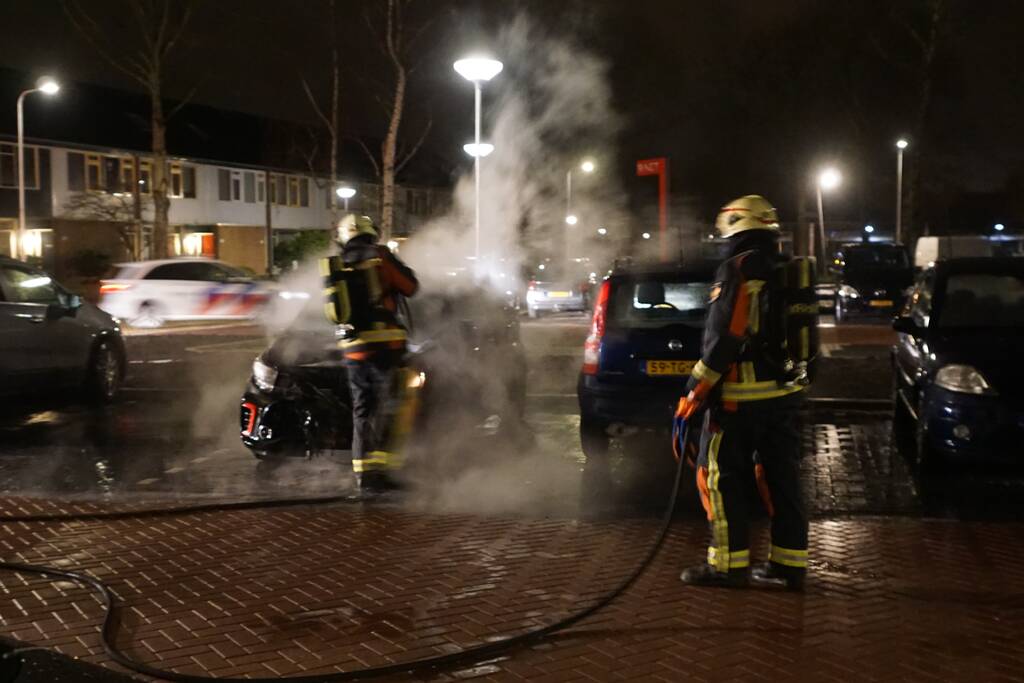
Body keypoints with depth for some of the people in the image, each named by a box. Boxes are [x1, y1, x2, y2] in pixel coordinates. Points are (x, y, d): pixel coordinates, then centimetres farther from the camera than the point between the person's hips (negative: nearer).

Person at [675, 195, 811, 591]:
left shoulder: (738, 269, -13)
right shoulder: (790, 272, 13)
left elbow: (724, 338, -18)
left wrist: (696, 391, -13)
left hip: (741, 395, -8)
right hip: (784, 392, 8)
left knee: (722, 477, 1)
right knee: (781, 476, 13)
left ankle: (729, 564, 3)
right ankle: (790, 565, 17)